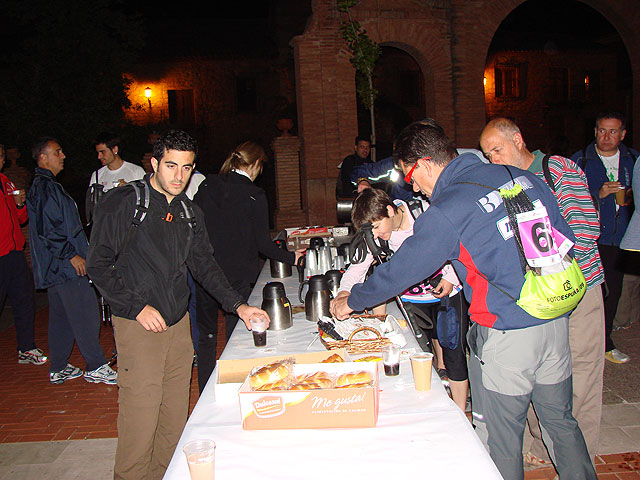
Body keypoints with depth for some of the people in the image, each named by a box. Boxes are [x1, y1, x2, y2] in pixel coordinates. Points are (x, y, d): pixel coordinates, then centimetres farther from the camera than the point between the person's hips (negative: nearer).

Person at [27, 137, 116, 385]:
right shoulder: (45, 187, -15)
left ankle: (58, 369, 24)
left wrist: (75, 253, 23)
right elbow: (47, 230, -22)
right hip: (66, 266, -11)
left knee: (61, 316, 15)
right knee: (86, 315, -5)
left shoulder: (45, 185, 18)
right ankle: (96, 367, 3)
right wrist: (72, 255, -18)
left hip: (56, 266, 11)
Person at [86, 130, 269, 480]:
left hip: (178, 321, 6)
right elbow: (99, 265, -6)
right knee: (141, 412, -3)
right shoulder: (123, 202, -6)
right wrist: (137, 307, -13)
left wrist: (238, 305, 3)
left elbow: (203, 265, 14)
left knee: (175, 411, 12)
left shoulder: (189, 212, 11)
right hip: (138, 324, -5)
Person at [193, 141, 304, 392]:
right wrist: (290, 257, 5)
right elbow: (262, 242, -8)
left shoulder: (207, 185, 2)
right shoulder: (254, 195, -9)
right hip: (237, 275, -4)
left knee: (206, 336, 16)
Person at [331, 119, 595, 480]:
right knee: (561, 421, 24)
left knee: (500, 440, 12)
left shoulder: (445, 213, -15)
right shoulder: (523, 178, 3)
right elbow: (565, 238, 11)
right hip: (557, 317, 7)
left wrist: (352, 302, 9)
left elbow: (400, 271, -7)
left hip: (506, 333, -7)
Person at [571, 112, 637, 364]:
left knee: (613, 292, 12)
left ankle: (604, 343, 28)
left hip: (619, 239, 4)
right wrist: (599, 194, -19)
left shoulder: (633, 160, 10)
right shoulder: (580, 160, -2)